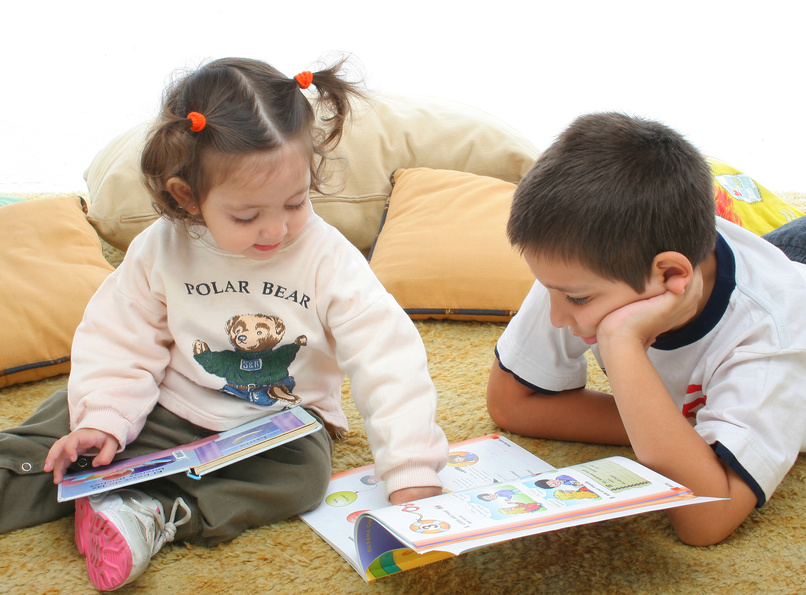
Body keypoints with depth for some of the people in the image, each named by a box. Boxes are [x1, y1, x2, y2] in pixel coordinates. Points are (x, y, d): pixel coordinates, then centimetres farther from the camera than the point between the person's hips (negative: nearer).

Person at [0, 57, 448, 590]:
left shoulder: (328, 259, -19)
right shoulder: (160, 251, -13)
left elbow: (388, 357, -23)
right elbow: (120, 345, -4)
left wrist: (411, 472, -31)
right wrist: (102, 420, -21)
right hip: (173, 413, 2)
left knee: (303, 473, -32)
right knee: (67, 422, -11)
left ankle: (155, 516, -32)